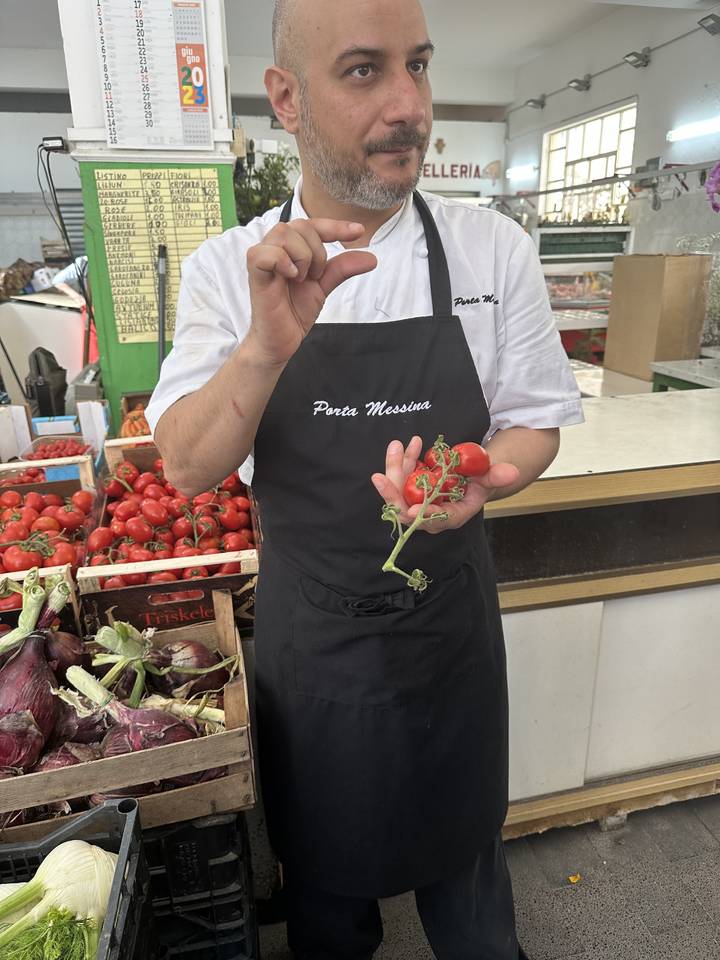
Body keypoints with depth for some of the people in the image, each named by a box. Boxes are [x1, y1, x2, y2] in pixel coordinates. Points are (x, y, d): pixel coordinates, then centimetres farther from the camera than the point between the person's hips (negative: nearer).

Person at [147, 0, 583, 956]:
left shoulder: (494, 248, -9)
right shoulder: (228, 268, -9)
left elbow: (533, 423, -2)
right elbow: (188, 467, -15)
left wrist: (477, 483, -24)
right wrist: (268, 346, -33)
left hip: (449, 616, 1)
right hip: (306, 627, 0)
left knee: (460, 839, 26)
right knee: (323, 860, 25)